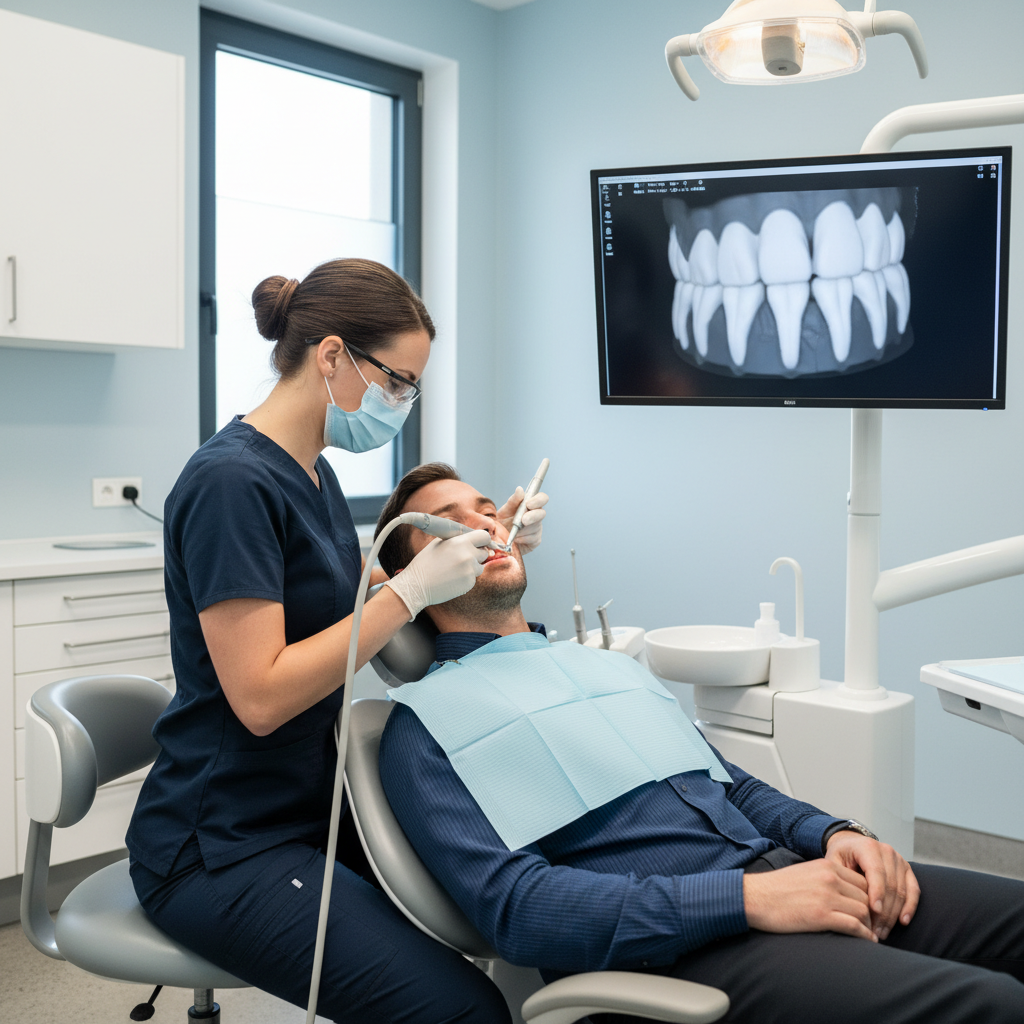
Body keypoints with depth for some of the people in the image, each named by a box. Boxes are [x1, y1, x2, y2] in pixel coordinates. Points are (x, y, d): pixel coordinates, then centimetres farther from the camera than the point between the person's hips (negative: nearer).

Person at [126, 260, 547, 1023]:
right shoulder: (232, 482, -20)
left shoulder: (315, 474, 9)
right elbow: (260, 696, -24)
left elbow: (358, 607, 16)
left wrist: (482, 543, 3)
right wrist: (413, 589, -22)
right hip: (221, 848, -9)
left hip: (312, 810, 9)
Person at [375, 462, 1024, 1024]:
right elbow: (514, 906, -12)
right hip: (673, 948, -7)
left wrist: (832, 833, 2)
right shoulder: (424, 725, 1)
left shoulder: (603, 662, 24)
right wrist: (747, 897, -19)